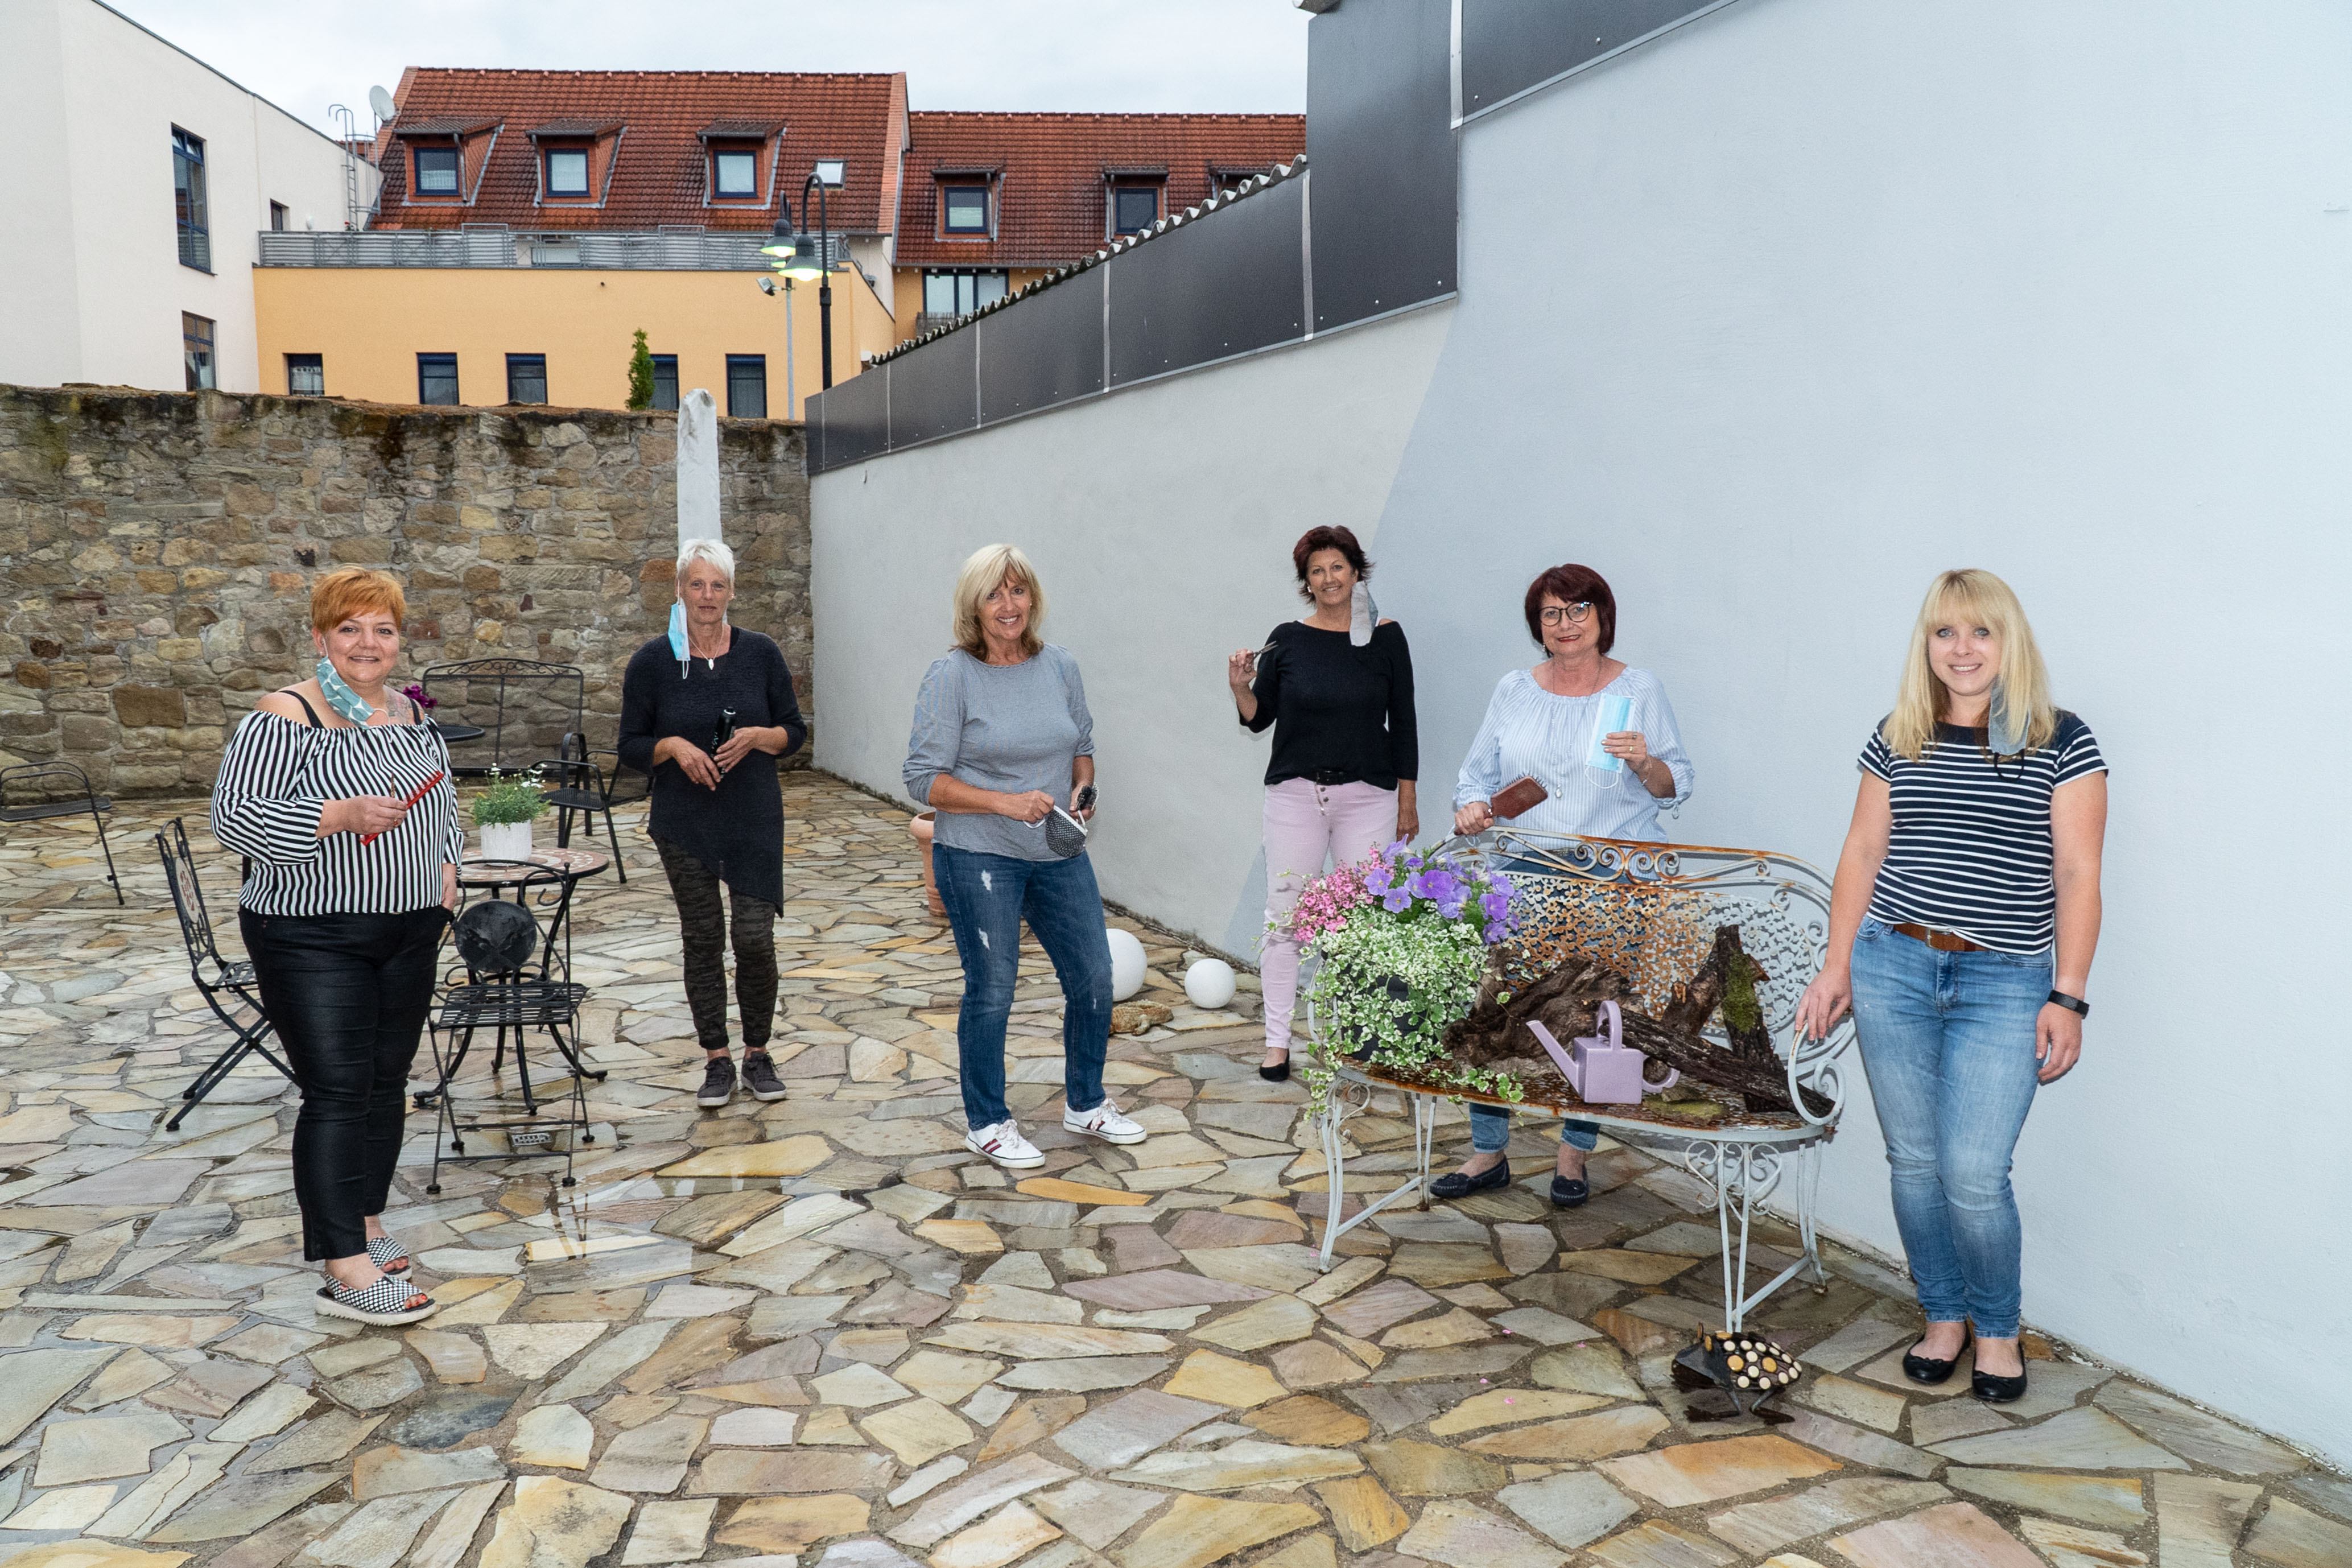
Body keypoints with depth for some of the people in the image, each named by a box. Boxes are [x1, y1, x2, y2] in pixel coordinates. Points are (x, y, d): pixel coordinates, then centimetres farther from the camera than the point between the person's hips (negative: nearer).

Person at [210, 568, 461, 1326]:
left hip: (409, 934, 7)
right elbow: (233, 817, -18)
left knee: (386, 1083, 13)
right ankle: (346, 1269, -3)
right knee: (338, 1092, -7)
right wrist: (341, 815, -27)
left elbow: (443, 800, 22)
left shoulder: (411, 715, 9)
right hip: (314, 940, -7)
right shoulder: (284, 718, -12)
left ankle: (364, 1220, 29)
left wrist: (446, 863, 6)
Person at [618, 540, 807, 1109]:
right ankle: (717, 1061, 20)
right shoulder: (652, 662, -2)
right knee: (702, 940, 7)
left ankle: (757, 1054, 16)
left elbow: (795, 731, 6)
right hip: (684, 824, 0)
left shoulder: (761, 653, 0)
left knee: (755, 938, -4)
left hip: (755, 821, 0)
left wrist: (757, 736, -14)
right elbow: (631, 747, 3)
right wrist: (673, 746, -16)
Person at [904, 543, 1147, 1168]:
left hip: (1059, 854, 5)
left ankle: (1085, 1105, 32)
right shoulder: (952, 675, -11)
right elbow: (924, 778, -12)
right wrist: (1007, 802, -20)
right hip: (978, 858, -5)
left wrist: (1082, 788, -5)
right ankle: (987, 1124, 24)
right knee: (991, 991, 5)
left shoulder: (1060, 666, 4)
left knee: (1094, 979, 10)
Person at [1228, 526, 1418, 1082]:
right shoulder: (1288, 640, 3)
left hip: (1368, 796, 0)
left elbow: (1403, 723, 6)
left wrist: (1407, 801, 4)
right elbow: (1260, 719, 8)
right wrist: (1240, 688, -12)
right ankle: (1278, 1040, 11)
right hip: (1295, 794, 1)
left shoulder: (1386, 637, 3)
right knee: (1284, 917, 0)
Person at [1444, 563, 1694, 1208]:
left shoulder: (1639, 689, 3)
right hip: (1524, 874, 2)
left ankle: (1574, 1156, 19)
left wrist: (1645, 763, -16)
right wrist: (1472, 807, -6)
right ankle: (1488, 1153, 13)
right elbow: (1478, 772, 14)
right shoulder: (1514, 691, 11)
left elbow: (1678, 785, 4)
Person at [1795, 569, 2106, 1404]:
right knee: (1913, 1161, 9)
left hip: (2004, 987, -3)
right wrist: (1836, 966, 7)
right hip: (1892, 969, 3)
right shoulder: (1897, 739, 8)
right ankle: (1944, 1316, 29)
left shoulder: (2062, 742, -1)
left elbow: (2077, 879, -2)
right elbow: (1862, 854, 11)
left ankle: (1998, 1329, 20)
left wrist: (2068, 997, -6)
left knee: (1974, 1174, -5)